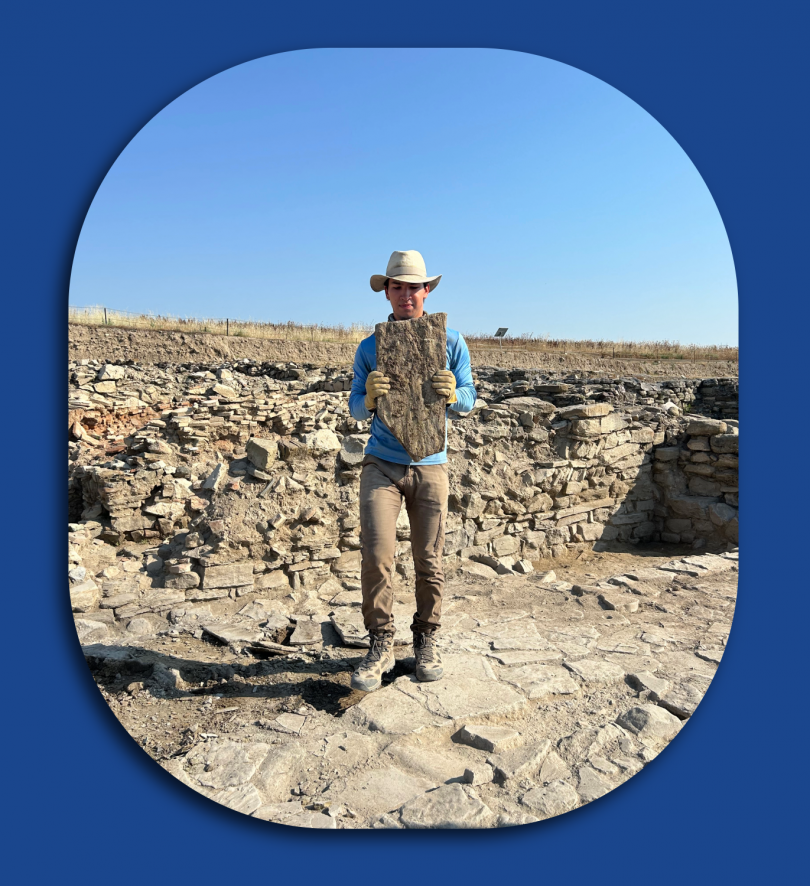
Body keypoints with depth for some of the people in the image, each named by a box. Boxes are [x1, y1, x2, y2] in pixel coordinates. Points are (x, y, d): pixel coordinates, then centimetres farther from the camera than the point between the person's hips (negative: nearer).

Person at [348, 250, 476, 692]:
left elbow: (469, 400, 3)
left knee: (429, 561, 5)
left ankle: (426, 640, 25)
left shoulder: (450, 341, 4)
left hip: (430, 465, 1)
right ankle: (380, 644, 7)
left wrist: (453, 395, -21)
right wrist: (369, 397, -20)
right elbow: (355, 409, 3)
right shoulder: (370, 347, 4)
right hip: (382, 464, 0)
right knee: (376, 553, -11)